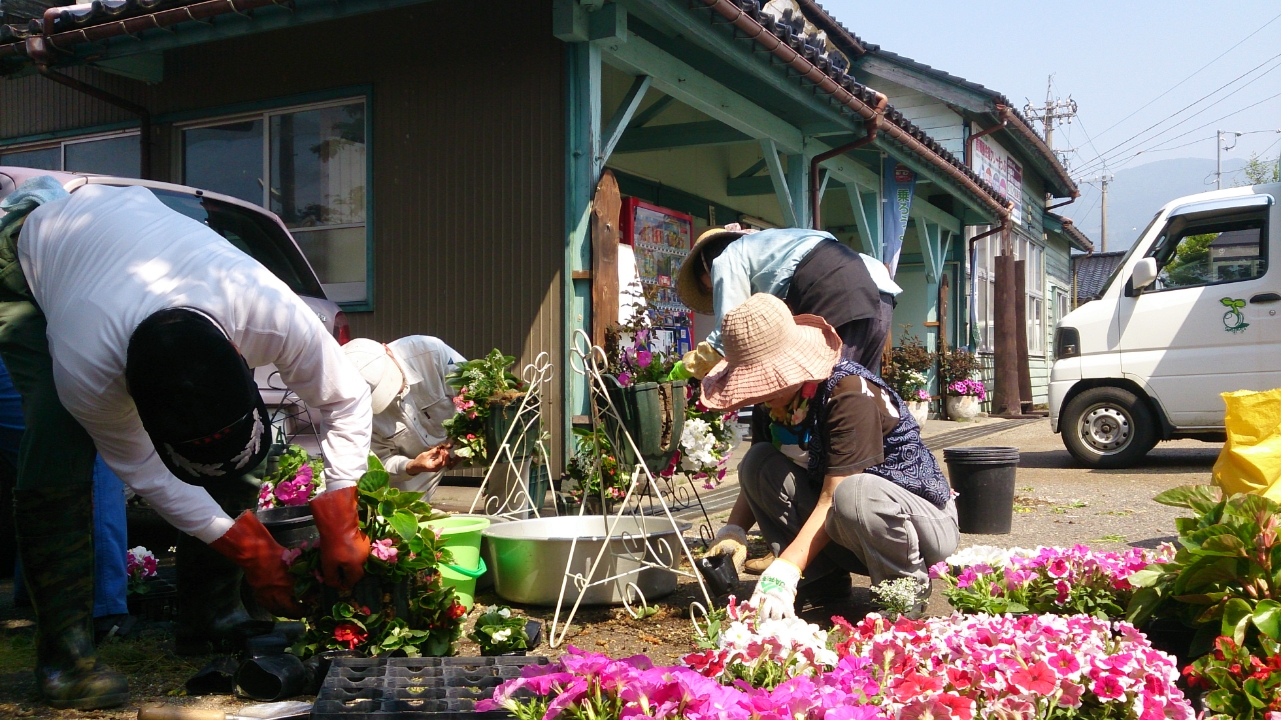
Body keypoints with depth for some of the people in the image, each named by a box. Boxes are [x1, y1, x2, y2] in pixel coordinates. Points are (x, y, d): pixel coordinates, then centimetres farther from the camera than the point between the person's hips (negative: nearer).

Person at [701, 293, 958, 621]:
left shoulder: (850, 394, -25)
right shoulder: (778, 400, -3)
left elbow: (833, 497, -30)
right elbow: (757, 482, 2)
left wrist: (783, 571, -36)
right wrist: (732, 530, -17)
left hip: (927, 519, -6)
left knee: (855, 494, -40)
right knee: (758, 462, -12)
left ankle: (907, 583, -10)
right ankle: (824, 581, -4)